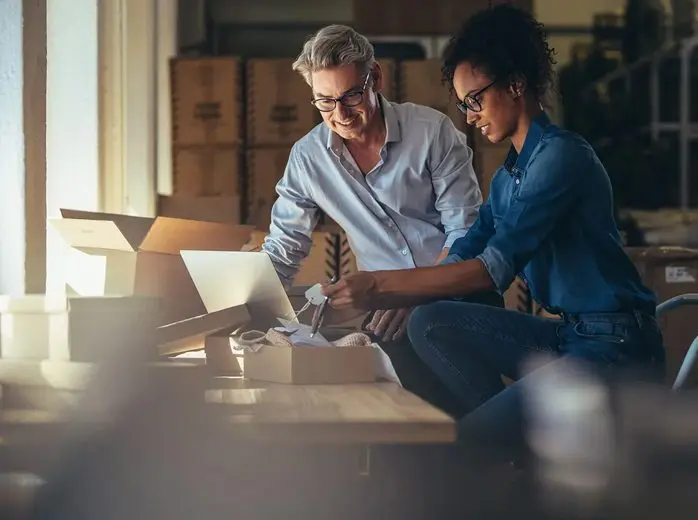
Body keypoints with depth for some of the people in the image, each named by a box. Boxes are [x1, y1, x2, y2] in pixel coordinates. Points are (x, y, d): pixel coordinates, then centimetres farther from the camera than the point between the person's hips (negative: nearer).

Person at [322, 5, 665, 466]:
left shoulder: (561, 156, -14)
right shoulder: (509, 175, 15)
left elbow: (493, 270, -22)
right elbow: (462, 263, 10)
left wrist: (379, 284, -22)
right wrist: (370, 300, -4)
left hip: (613, 348, -9)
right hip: (564, 333, 9)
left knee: (462, 450, -17)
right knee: (430, 324, -6)